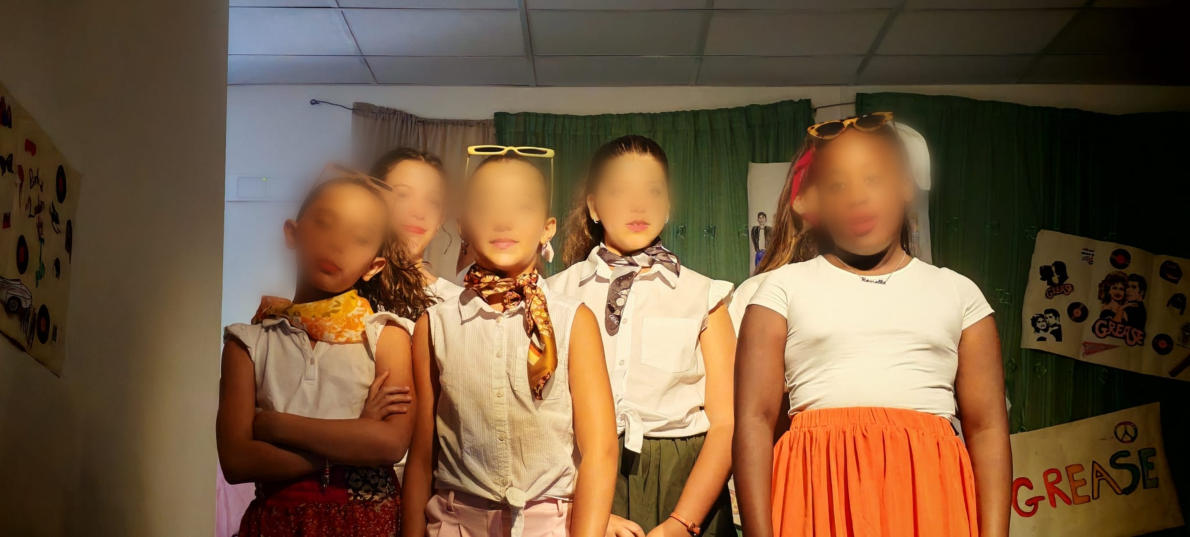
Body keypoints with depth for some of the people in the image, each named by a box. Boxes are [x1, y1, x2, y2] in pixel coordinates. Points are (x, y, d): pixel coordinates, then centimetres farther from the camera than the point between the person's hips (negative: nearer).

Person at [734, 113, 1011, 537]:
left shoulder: (957, 292, 13)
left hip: (929, 493, 2)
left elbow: (988, 427, 7)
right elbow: (754, 420, 0)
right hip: (819, 493, -1)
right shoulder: (784, 288, 8)